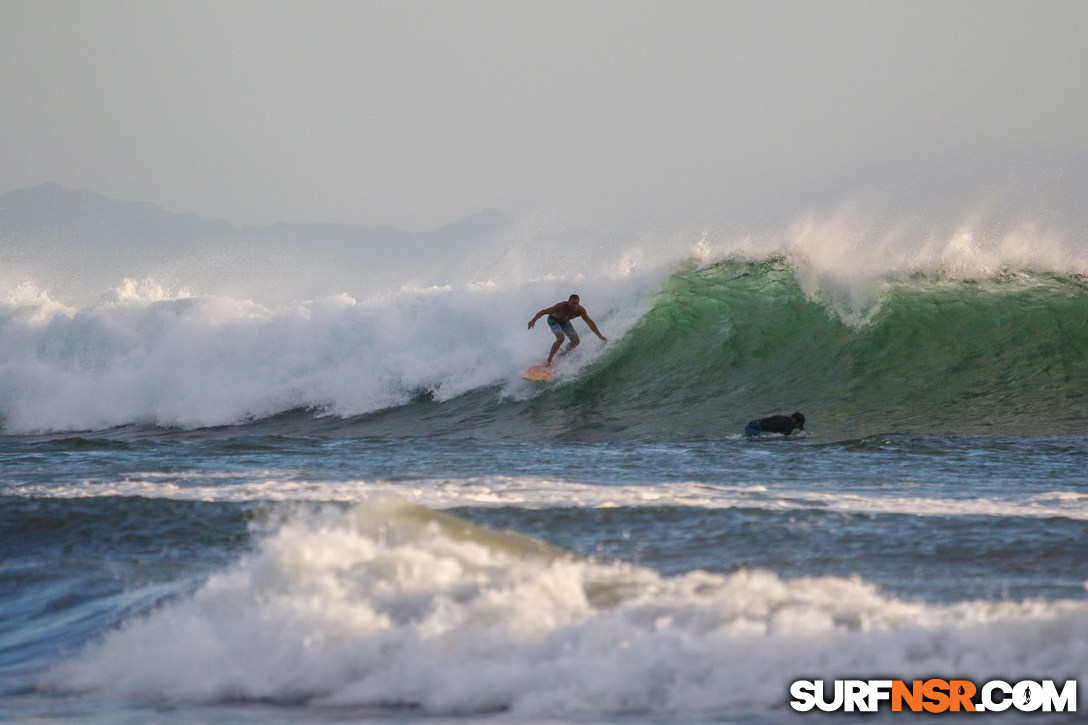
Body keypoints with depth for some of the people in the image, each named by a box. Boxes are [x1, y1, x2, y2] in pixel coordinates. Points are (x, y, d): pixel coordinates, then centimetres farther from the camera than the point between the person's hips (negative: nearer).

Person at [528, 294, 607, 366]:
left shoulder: (580, 310, -27)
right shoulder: (562, 306, -40)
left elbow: (590, 323, -15)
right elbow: (544, 311, -38)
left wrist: (600, 336, -13)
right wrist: (533, 320, -51)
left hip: (564, 322, 6)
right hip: (553, 320, -6)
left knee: (576, 341, -3)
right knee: (560, 338, -28)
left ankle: (561, 356, 21)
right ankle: (548, 361, -21)